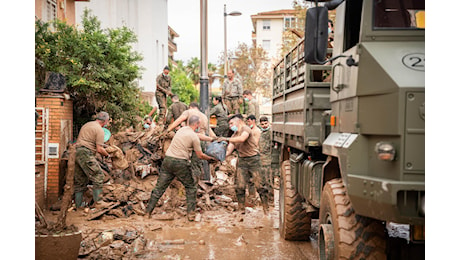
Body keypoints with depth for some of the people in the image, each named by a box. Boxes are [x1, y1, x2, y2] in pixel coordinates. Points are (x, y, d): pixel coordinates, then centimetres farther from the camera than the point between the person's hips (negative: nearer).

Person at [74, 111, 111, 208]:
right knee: (98, 176, -6)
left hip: (76, 152, 9)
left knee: (80, 181, 12)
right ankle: (97, 202, -12)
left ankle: (78, 205, 15)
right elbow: (99, 149, -11)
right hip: (85, 154, -9)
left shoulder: (86, 125, 21)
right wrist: (107, 154, 8)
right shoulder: (99, 130, -6)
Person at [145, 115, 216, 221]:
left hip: (167, 159, 6)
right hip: (180, 162, -6)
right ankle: (190, 213, 7)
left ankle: (148, 211, 10)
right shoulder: (194, 137, -5)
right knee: (190, 187, 11)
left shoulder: (182, 129, 15)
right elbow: (200, 155, 1)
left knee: (160, 187, 9)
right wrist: (210, 158, 19)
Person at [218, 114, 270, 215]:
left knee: (259, 186, -5)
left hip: (253, 159, -6)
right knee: (239, 186, 1)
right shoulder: (234, 136, 13)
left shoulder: (245, 128, -7)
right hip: (242, 160, 7)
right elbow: (228, 151, 7)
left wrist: (226, 139, -26)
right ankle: (241, 209, 12)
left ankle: (266, 210, 3)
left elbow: (242, 139, -30)